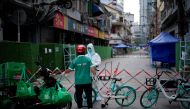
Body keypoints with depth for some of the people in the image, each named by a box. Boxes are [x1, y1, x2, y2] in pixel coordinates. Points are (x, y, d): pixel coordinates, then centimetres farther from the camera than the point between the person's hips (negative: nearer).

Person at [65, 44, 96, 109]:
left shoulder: (75, 60, -5)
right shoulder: (88, 59, -6)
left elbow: (69, 70, 2)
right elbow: (92, 69, -11)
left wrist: (63, 72, 20)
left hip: (78, 82, 0)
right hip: (87, 81, 0)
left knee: (79, 96, 13)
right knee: (89, 95, 11)